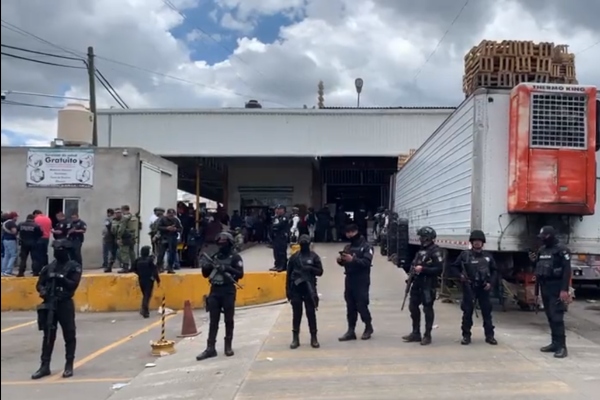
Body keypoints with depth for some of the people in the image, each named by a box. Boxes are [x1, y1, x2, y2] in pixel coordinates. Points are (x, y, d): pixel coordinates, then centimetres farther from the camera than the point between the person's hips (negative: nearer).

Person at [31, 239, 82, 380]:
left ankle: (69, 366, 11)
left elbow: (74, 284, -12)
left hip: (65, 305, -4)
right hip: (49, 304, 4)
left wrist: (62, 278, -25)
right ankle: (45, 366, 15)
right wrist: (43, 290, -10)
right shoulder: (49, 267, 10)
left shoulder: (74, 267, -2)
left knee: (69, 336, 1)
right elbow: (39, 284, 11)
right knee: (48, 336, 8)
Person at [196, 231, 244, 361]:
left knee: (228, 320, 4)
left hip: (228, 292, -4)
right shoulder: (214, 256, 12)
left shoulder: (235, 257, -2)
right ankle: (210, 348, 3)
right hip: (214, 291, 4)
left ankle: (228, 346, 15)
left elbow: (240, 274, -11)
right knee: (213, 321, 3)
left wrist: (227, 268, -23)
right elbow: (205, 274, 15)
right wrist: (206, 266, -7)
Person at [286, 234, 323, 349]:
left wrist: (310, 268, -18)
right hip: (296, 289, 1)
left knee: (311, 314, 3)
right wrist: (288, 290, 2)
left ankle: (314, 338, 12)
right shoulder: (294, 257, 5)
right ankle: (295, 338, 13)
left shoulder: (314, 256, 3)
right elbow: (289, 274, 6)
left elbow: (320, 272, 1)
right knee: (296, 314, 6)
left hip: (309, 289, -1)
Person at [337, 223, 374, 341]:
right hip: (349, 280, 6)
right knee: (350, 306, 7)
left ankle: (368, 328, 15)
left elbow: (367, 262, -17)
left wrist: (353, 259, -28)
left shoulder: (366, 246, -3)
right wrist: (340, 261, -5)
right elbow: (345, 262, 17)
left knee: (361, 305, -5)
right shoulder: (348, 247, 15)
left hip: (361, 281, -6)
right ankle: (351, 331, 12)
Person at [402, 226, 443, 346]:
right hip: (417, 283, 9)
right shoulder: (422, 249, 15)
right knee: (413, 306, 12)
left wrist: (423, 269, -25)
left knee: (427, 309, 1)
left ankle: (427, 335, 11)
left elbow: (439, 269, -19)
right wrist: (411, 275, 9)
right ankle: (416, 333, 23)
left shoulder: (435, 251, -13)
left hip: (428, 285, -9)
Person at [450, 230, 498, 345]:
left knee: (487, 312, 6)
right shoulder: (465, 255, -1)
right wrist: (460, 275, -13)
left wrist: (491, 283, 0)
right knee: (467, 312, 2)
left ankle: (489, 336, 16)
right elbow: (454, 267, 5)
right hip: (469, 288, -2)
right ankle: (466, 336, 11)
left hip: (484, 288, 2)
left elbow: (494, 270, 14)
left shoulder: (488, 256, 7)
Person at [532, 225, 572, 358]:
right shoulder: (541, 250, 13)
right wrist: (534, 261, -1)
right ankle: (555, 343, 17)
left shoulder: (561, 250, -10)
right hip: (544, 287, 8)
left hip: (556, 288, -8)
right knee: (550, 317, 10)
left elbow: (567, 270, -16)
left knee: (557, 317, -10)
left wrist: (564, 290, -22)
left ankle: (562, 346, -7)